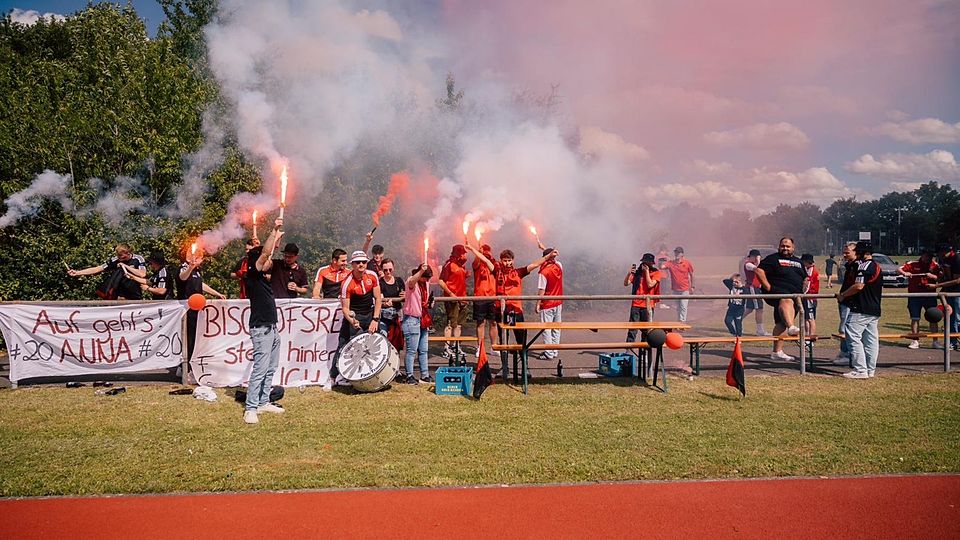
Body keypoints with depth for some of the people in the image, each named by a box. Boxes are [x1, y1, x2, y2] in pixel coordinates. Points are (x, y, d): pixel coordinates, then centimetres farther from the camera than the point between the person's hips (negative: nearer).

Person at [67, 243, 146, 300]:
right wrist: (77, 273, -7)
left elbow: (142, 274, -22)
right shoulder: (115, 260, -2)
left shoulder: (138, 259, -8)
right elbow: (97, 269, -2)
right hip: (122, 291, 2)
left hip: (135, 294, -2)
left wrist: (126, 266, -19)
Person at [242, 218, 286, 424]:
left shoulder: (263, 276, 13)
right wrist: (274, 230, -17)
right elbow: (265, 253, -20)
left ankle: (263, 402, 18)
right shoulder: (252, 275, -10)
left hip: (271, 328, 10)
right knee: (260, 369, -11)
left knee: (271, 368, 12)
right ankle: (250, 408, -8)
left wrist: (277, 237, 29)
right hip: (261, 329, -10)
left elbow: (268, 255, 28)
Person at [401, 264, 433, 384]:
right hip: (412, 319, -8)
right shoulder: (411, 282, -14)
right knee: (411, 350, -3)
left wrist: (429, 302, 3)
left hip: (423, 319, 8)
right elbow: (412, 282, -41)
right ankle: (409, 376, 6)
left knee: (423, 350, 12)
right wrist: (421, 271, -57)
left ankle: (425, 375, 20)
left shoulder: (426, 283, 9)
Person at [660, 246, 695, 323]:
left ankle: (682, 321, -5)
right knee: (678, 307, 14)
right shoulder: (670, 263, -3)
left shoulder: (687, 263, -5)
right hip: (675, 289, 3)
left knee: (683, 306, -6)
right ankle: (679, 321, 24)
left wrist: (692, 286, 7)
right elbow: (661, 267, -20)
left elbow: (691, 275, 5)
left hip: (685, 289, -3)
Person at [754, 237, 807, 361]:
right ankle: (791, 327, -64)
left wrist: (802, 291, 17)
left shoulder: (798, 262, 24)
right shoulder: (773, 258, 2)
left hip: (794, 296, 7)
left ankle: (777, 352, 5)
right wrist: (767, 287, -14)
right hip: (777, 291, -7)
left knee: (782, 323, 4)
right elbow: (759, 270, -9)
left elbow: (805, 278, 34)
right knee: (786, 301, -41)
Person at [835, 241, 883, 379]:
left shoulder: (864, 265, -13)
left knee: (853, 337, -9)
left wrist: (842, 295, -12)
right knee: (871, 340, 11)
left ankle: (861, 370, -12)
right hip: (875, 309, 10)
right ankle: (870, 370, 16)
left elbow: (859, 286, -22)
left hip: (861, 309, -10)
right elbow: (881, 288, 24)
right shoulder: (877, 267, 18)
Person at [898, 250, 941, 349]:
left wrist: (932, 276, -22)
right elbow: (898, 270, -7)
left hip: (930, 295, 1)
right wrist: (904, 273, -28)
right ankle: (915, 341, 14)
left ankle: (935, 341, 11)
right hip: (914, 296, -1)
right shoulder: (913, 264, -2)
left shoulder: (935, 266, 3)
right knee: (915, 319, 4)